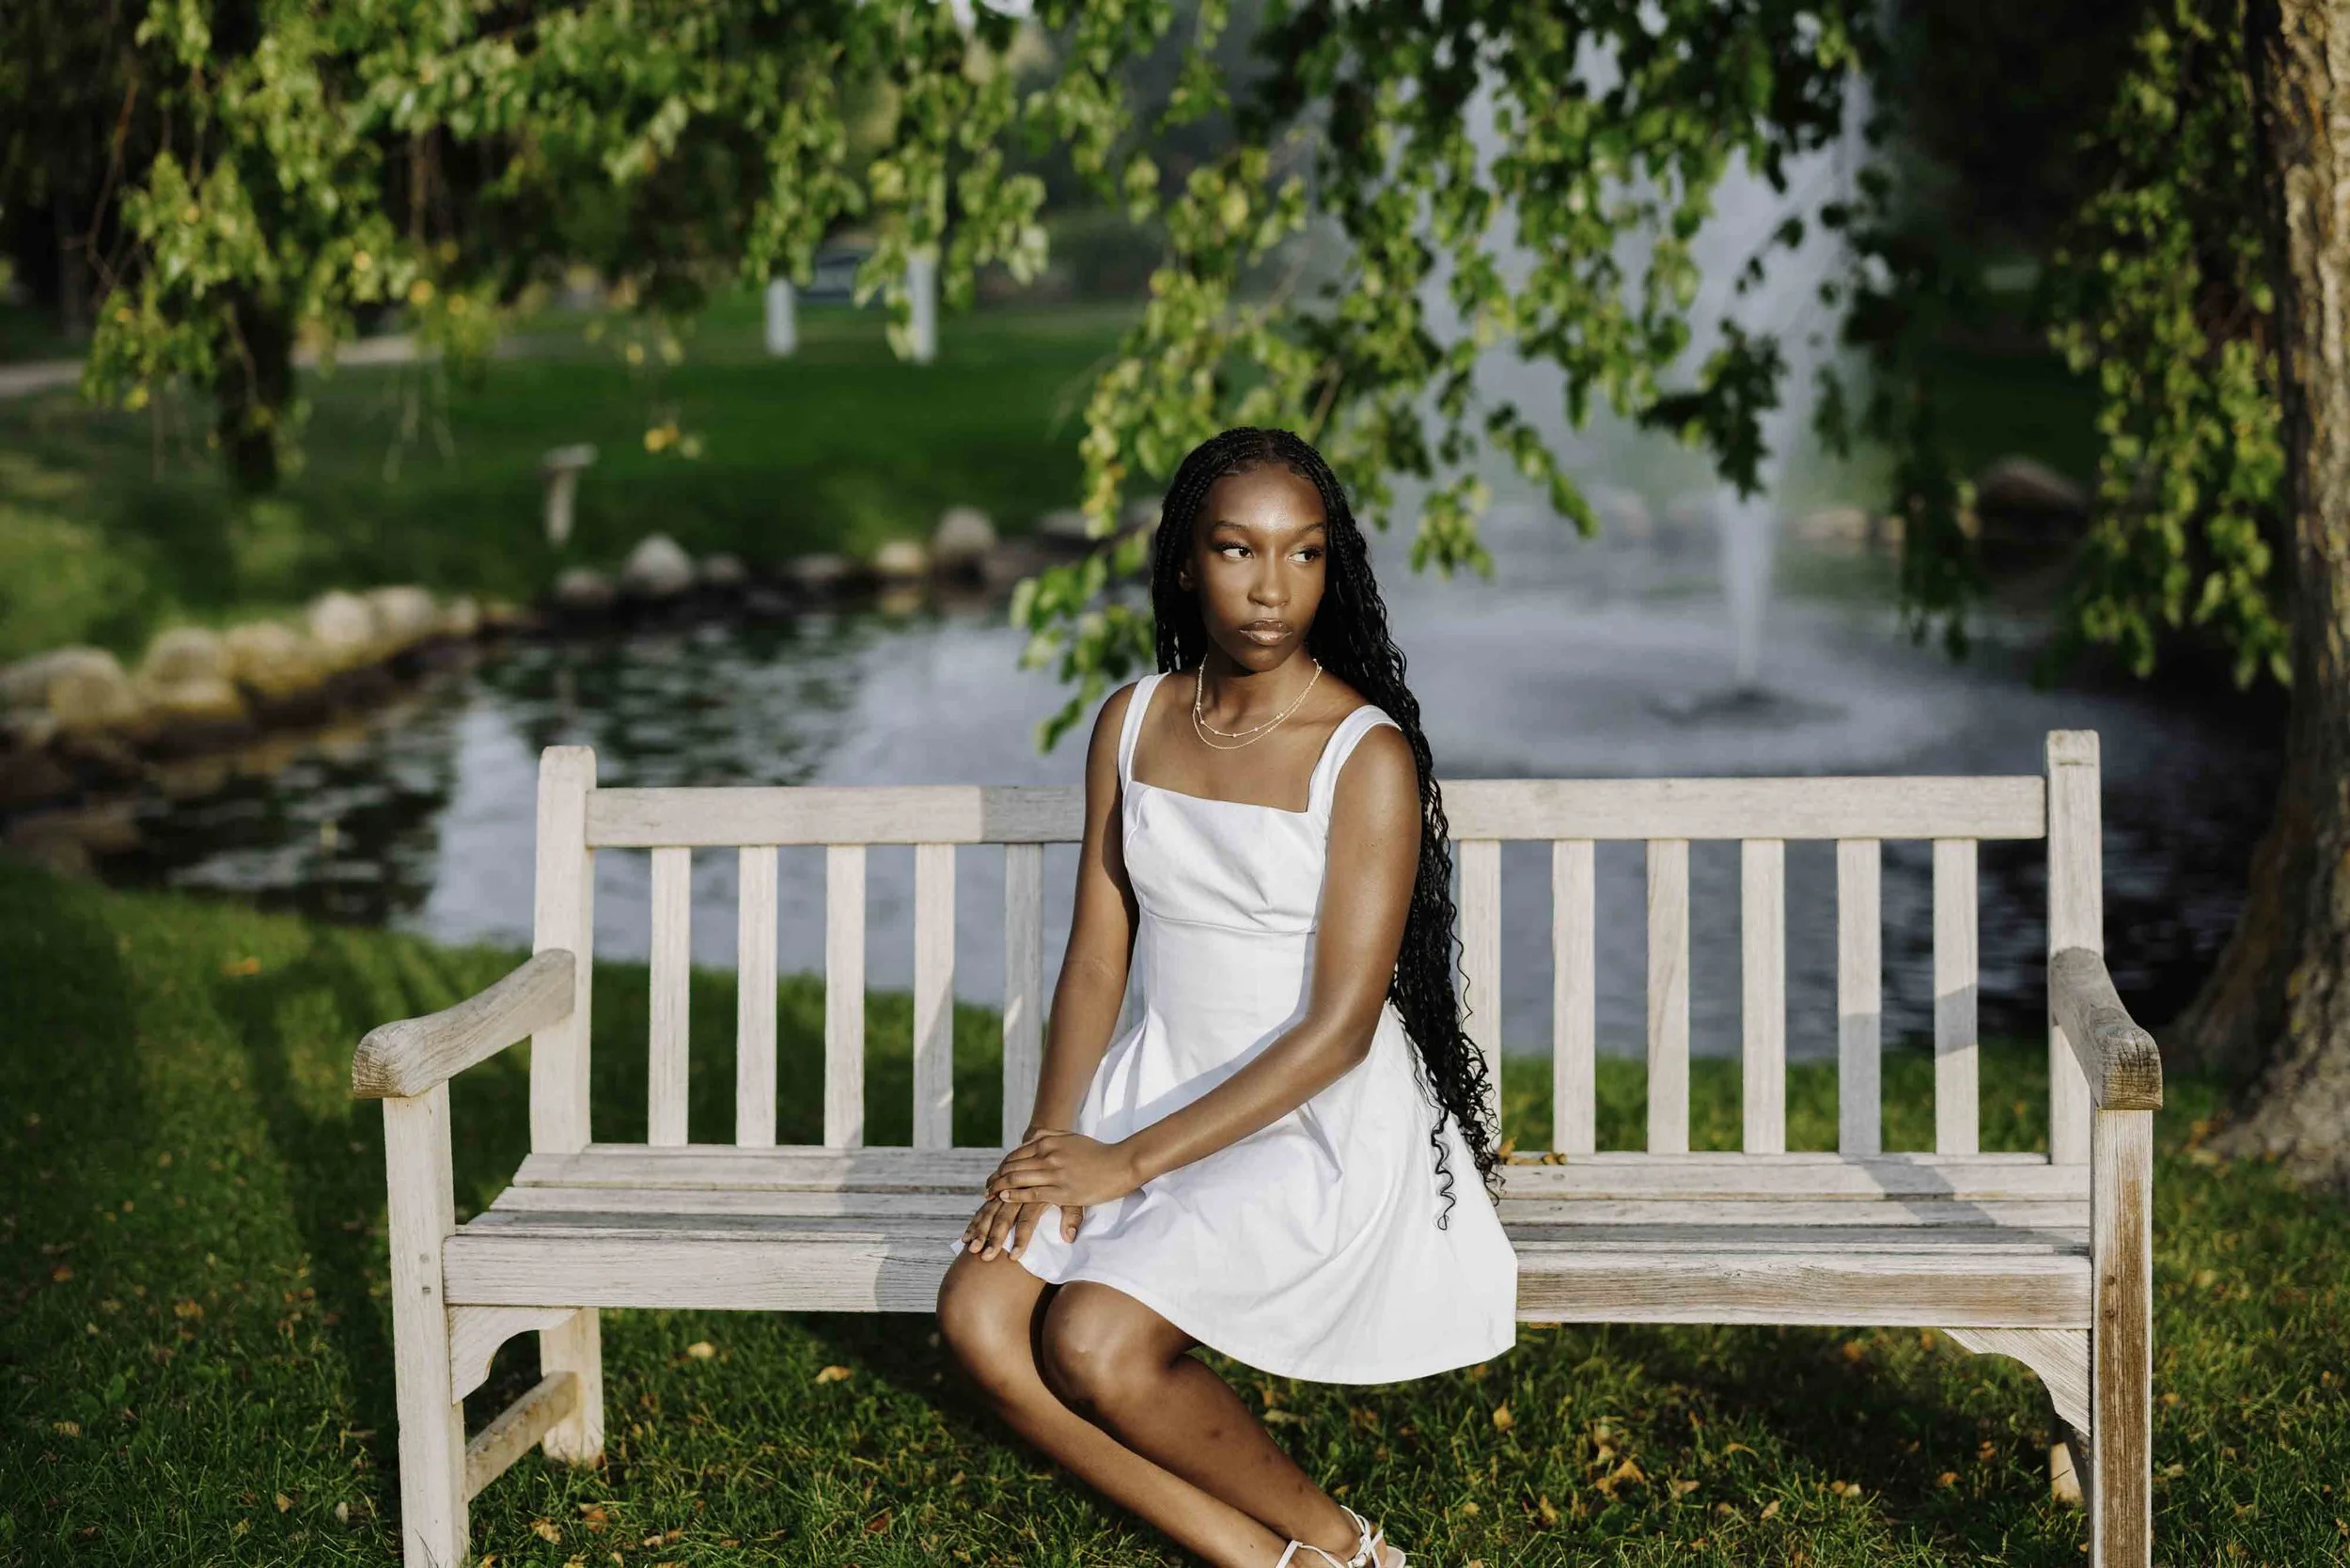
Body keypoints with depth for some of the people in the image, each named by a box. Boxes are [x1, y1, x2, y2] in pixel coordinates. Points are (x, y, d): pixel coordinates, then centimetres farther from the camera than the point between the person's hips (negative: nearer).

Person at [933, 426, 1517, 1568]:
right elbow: (1097, 958, 6)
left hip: (1320, 1123, -6)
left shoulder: (1368, 755, -13)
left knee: (1095, 1340, -25)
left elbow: (1339, 1026, -17)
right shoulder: (1133, 724, 4)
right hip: (1158, 1086, 6)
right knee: (979, 1312, -17)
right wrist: (1052, 1142, -10)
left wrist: (1127, 1164, -18)